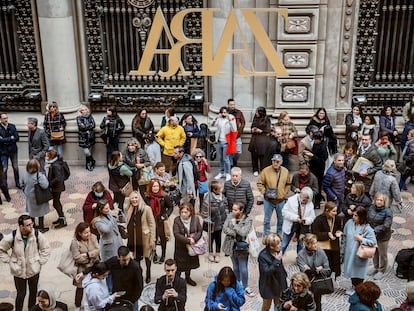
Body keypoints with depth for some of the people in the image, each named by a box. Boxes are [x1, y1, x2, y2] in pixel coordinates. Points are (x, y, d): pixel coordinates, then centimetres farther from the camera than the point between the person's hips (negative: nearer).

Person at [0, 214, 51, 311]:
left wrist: (40, 262, -5)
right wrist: (10, 261, -7)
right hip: (19, 271, -2)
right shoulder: (12, 237, -20)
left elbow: (46, 248, -2)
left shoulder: (37, 235, -17)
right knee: (21, 294, 7)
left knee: (33, 292, 18)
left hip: (34, 270, 2)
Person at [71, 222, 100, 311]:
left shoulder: (93, 237, -5)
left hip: (94, 267, 3)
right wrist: (91, 258, -15)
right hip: (82, 269, -3)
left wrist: (87, 254, -23)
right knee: (80, 288, 11)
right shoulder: (75, 242, -18)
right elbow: (77, 258, -21)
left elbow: (97, 250, -10)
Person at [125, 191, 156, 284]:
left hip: (145, 238, -4)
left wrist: (152, 239, -12)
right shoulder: (129, 210, 6)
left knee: (147, 257, 7)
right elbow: (128, 225, 15)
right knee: (136, 258, 12)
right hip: (134, 239, 4)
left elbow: (152, 224, -10)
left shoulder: (146, 209, -11)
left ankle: (148, 276, 25)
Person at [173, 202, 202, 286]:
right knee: (179, 265, 2)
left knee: (190, 262, 20)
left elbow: (200, 231, -6)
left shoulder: (196, 219, -9)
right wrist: (188, 240, -26)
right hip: (180, 247, -3)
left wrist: (194, 238, -24)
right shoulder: (177, 220, -18)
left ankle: (188, 277, 42)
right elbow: (176, 234, -22)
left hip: (192, 245, 4)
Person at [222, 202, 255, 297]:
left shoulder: (247, 220, -14)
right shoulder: (230, 216, -2)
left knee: (243, 269, 1)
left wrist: (234, 224, -17)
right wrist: (235, 234, -19)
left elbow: (243, 233, -24)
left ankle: (245, 287, 20)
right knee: (235, 267, 18)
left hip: (242, 247, -4)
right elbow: (225, 229, -9)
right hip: (232, 246, 4)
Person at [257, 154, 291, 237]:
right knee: (267, 220, 8)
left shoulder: (285, 171, -3)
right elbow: (259, 183, -4)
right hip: (268, 200, -2)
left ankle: (279, 234, 36)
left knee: (281, 219, 16)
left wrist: (285, 193, 0)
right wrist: (264, 192, -15)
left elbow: (288, 184, 11)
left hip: (281, 200, 2)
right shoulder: (266, 170, -11)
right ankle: (266, 236, 24)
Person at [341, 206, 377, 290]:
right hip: (349, 253, 4)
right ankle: (353, 287, 40)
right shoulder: (349, 223, -5)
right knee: (351, 270, 19)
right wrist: (342, 251, 11)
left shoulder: (367, 229, -17)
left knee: (358, 273, 8)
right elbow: (344, 238, 5)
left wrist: (361, 239, -25)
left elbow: (373, 242, -18)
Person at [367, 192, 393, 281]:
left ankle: (382, 271, 32)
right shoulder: (371, 208, -4)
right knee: (374, 253, 23)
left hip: (383, 237, -5)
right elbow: (368, 220, 7)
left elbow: (386, 225, -26)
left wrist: (375, 230, -31)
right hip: (372, 235, 5)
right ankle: (376, 267, 45)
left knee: (382, 254, 13)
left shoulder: (387, 211, -21)